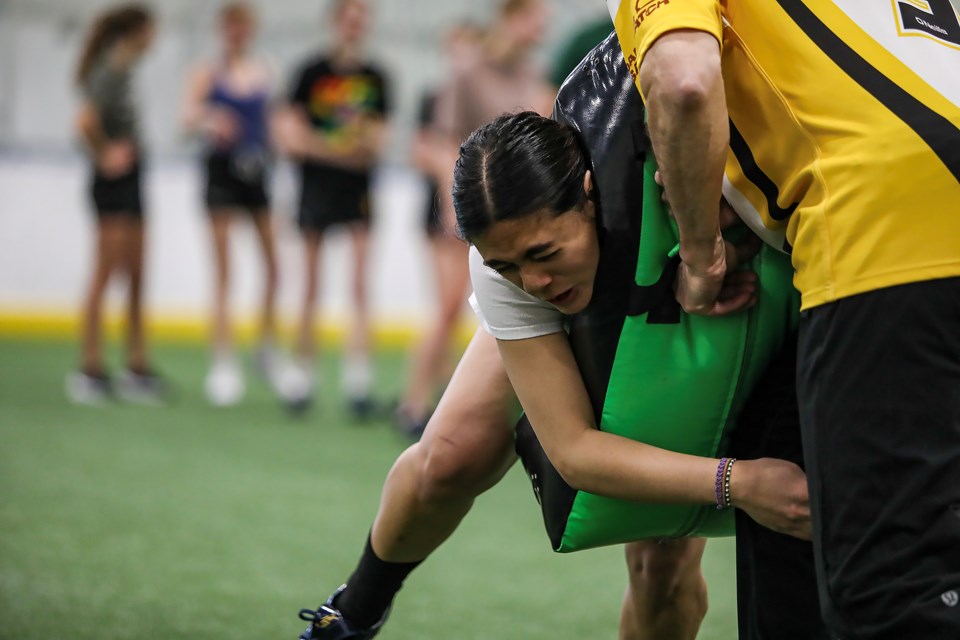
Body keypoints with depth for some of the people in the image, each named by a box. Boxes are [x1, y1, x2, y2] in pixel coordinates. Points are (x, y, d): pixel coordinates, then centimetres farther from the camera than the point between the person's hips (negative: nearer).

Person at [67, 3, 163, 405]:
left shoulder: (122, 71, 11)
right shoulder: (109, 73, -16)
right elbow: (86, 122, -30)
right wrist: (105, 156, -16)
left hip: (129, 182, 9)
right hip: (113, 182, -9)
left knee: (136, 278, 11)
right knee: (105, 275, -4)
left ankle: (137, 369, 15)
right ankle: (91, 370, 1)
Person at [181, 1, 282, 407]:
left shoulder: (264, 73, 9)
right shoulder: (208, 74, -1)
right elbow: (189, 117, -15)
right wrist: (209, 121, -35)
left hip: (257, 171, 3)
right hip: (222, 171, -3)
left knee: (273, 263, -2)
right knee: (222, 269, -2)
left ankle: (268, 347, 15)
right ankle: (223, 361, 0)